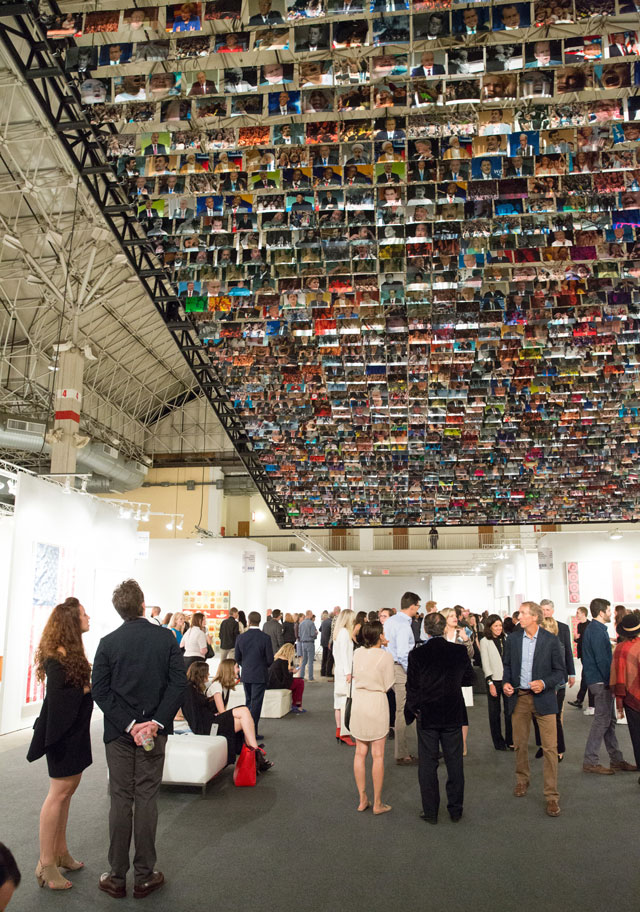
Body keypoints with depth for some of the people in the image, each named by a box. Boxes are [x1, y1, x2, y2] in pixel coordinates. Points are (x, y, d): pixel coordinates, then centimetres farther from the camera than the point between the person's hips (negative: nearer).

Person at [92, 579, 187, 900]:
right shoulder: (165, 637, -6)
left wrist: (128, 724, -10)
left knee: (120, 801, 10)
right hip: (154, 731, 0)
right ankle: (144, 876, 18)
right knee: (146, 800, 9)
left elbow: (99, 689, -9)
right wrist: (156, 721, -13)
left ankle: (117, 878, 20)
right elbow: (179, 681, -11)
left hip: (118, 733, 0)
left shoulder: (108, 642, -6)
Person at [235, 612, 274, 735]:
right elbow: (270, 659, -10)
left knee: (249, 702, 18)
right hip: (260, 675, -4)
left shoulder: (240, 637, -4)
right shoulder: (265, 638, -14)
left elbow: (237, 658, 3)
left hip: (245, 675, 4)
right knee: (256, 703, 2)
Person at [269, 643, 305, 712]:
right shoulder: (284, 661, -15)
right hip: (278, 685, -10)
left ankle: (294, 705, 20)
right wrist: (292, 672, 3)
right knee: (300, 682, 1)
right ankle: (298, 706, 11)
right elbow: (287, 677, -15)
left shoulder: (276, 658, 12)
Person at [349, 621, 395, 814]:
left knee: (360, 752, 13)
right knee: (378, 755, 5)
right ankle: (377, 803, 13)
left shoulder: (357, 653, -1)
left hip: (358, 703, 5)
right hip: (377, 704, -5)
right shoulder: (385, 656, -15)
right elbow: (388, 686, -8)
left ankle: (362, 799, 21)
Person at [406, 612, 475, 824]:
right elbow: (469, 679, 5)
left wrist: (413, 709, 6)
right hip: (453, 716, 2)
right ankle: (455, 810, 25)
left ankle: (430, 812, 18)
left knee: (427, 765, 10)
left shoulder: (416, 654, -14)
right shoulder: (460, 651, -8)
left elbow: (412, 687, -9)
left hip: (426, 716, -2)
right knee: (454, 763, 15)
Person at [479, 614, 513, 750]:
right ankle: (498, 742, 18)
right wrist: (490, 683, -9)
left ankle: (510, 741, 12)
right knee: (494, 713, 7)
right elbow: (485, 664, -4)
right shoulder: (485, 641, -2)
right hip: (494, 680, -2)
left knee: (510, 711, -1)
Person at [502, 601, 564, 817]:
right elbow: (506, 665, 12)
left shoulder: (551, 640, -7)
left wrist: (544, 683, -17)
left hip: (543, 698, -3)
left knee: (550, 747, -4)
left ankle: (552, 795, 6)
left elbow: (560, 671, -2)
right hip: (519, 697, 3)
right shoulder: (512, 639, 2)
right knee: (520, 744, 13)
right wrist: (506, 682, -5)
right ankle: (522, 780, 35)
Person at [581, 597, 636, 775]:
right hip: (601, 682, -10)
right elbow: (602, 660, -20)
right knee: (602, 721, -4)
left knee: (609, 721, 14)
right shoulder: (597, 631, -17)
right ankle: (590, 762, 3)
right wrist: (610, 683, -16)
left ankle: (616, 760, 23)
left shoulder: (593, 629, 14)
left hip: (600, 681, 10)